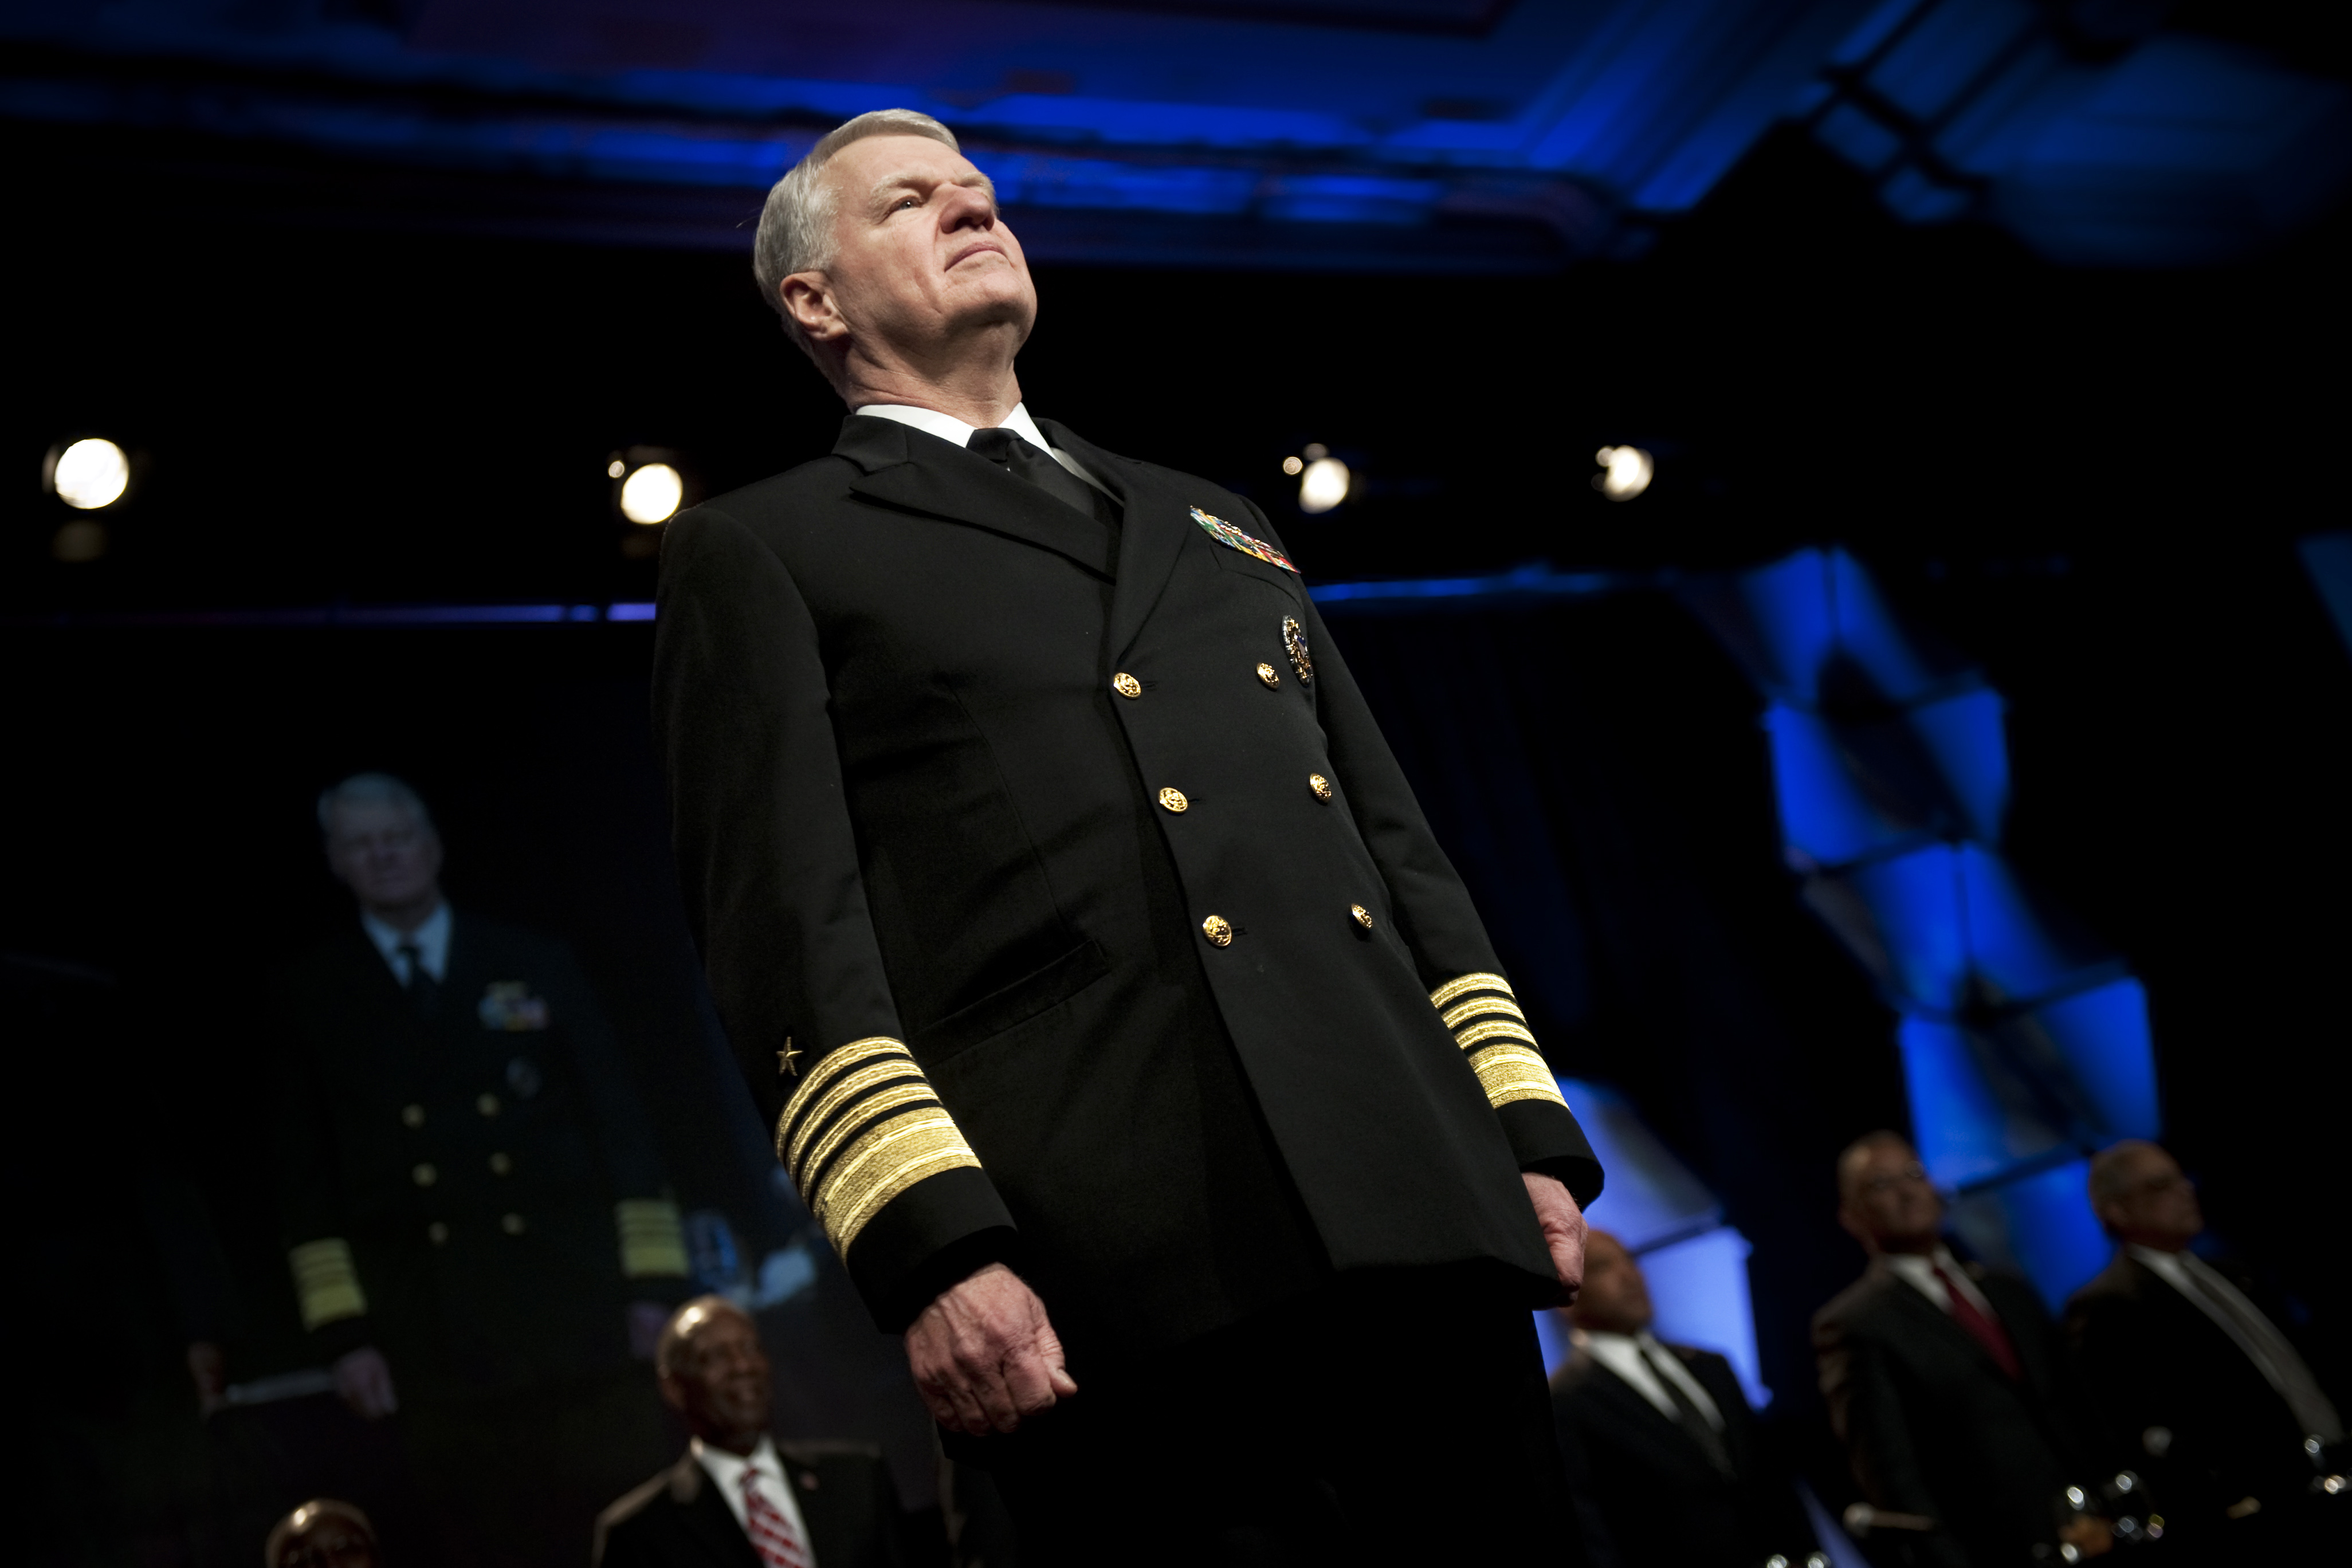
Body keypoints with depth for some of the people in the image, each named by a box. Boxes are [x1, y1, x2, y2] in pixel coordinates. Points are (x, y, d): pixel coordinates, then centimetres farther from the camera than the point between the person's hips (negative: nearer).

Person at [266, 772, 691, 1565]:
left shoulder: (536, 964, 10)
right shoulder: (311, 995, 8)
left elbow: (617, 1123, 7)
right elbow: (305, 1173, 6)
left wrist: (655, 1282, 0)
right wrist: (341, 1330, -1)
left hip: (578, 1317, 1)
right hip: (436, 1344, 0)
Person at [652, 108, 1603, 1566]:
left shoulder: (1216, 521, 29)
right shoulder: (762, 554, 12)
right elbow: (788, 929, -1)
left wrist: (1531, 1131, 12)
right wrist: (930, 1243, -14)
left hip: (1423, 1213, 5)